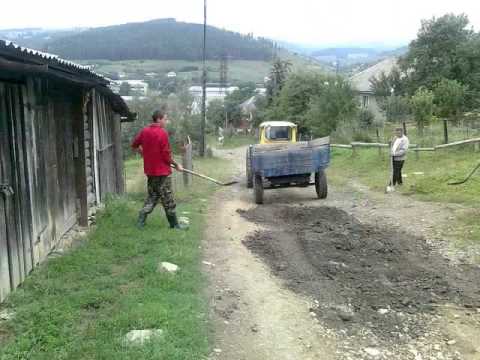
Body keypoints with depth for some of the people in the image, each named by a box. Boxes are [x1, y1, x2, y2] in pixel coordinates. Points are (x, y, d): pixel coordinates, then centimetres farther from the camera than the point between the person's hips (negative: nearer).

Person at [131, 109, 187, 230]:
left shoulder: (144, 131, 3)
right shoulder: (162, 133, -17)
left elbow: (134, 146, 14)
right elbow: (166, 155, -17)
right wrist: (176, 164, -3)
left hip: (149, 170, 7)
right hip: (162, 171, -7)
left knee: (152, 196, 18)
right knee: (167, 199, 4)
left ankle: (141, 220, 12)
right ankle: (174, 224, 14)